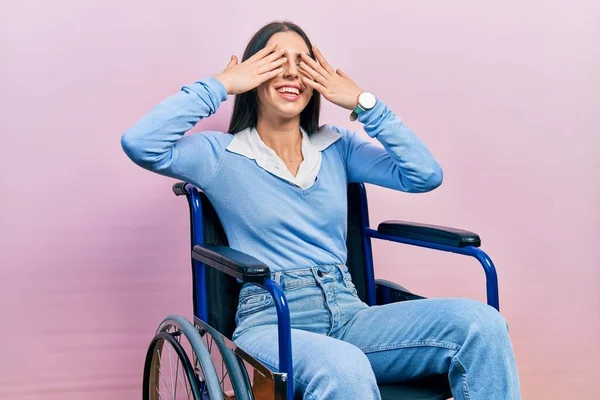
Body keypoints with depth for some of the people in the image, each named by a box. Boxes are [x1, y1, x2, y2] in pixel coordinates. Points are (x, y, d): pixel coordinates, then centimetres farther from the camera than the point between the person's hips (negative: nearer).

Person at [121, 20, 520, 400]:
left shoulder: (338, 147, 16)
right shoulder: (221, 154, 6)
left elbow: (426, 175, 4)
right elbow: (139, 144, -11)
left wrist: (363, 101, 2)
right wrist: (221, 84, -4)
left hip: (350, 315, 4)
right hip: (271, 322, -4)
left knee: (480, 323, -22)